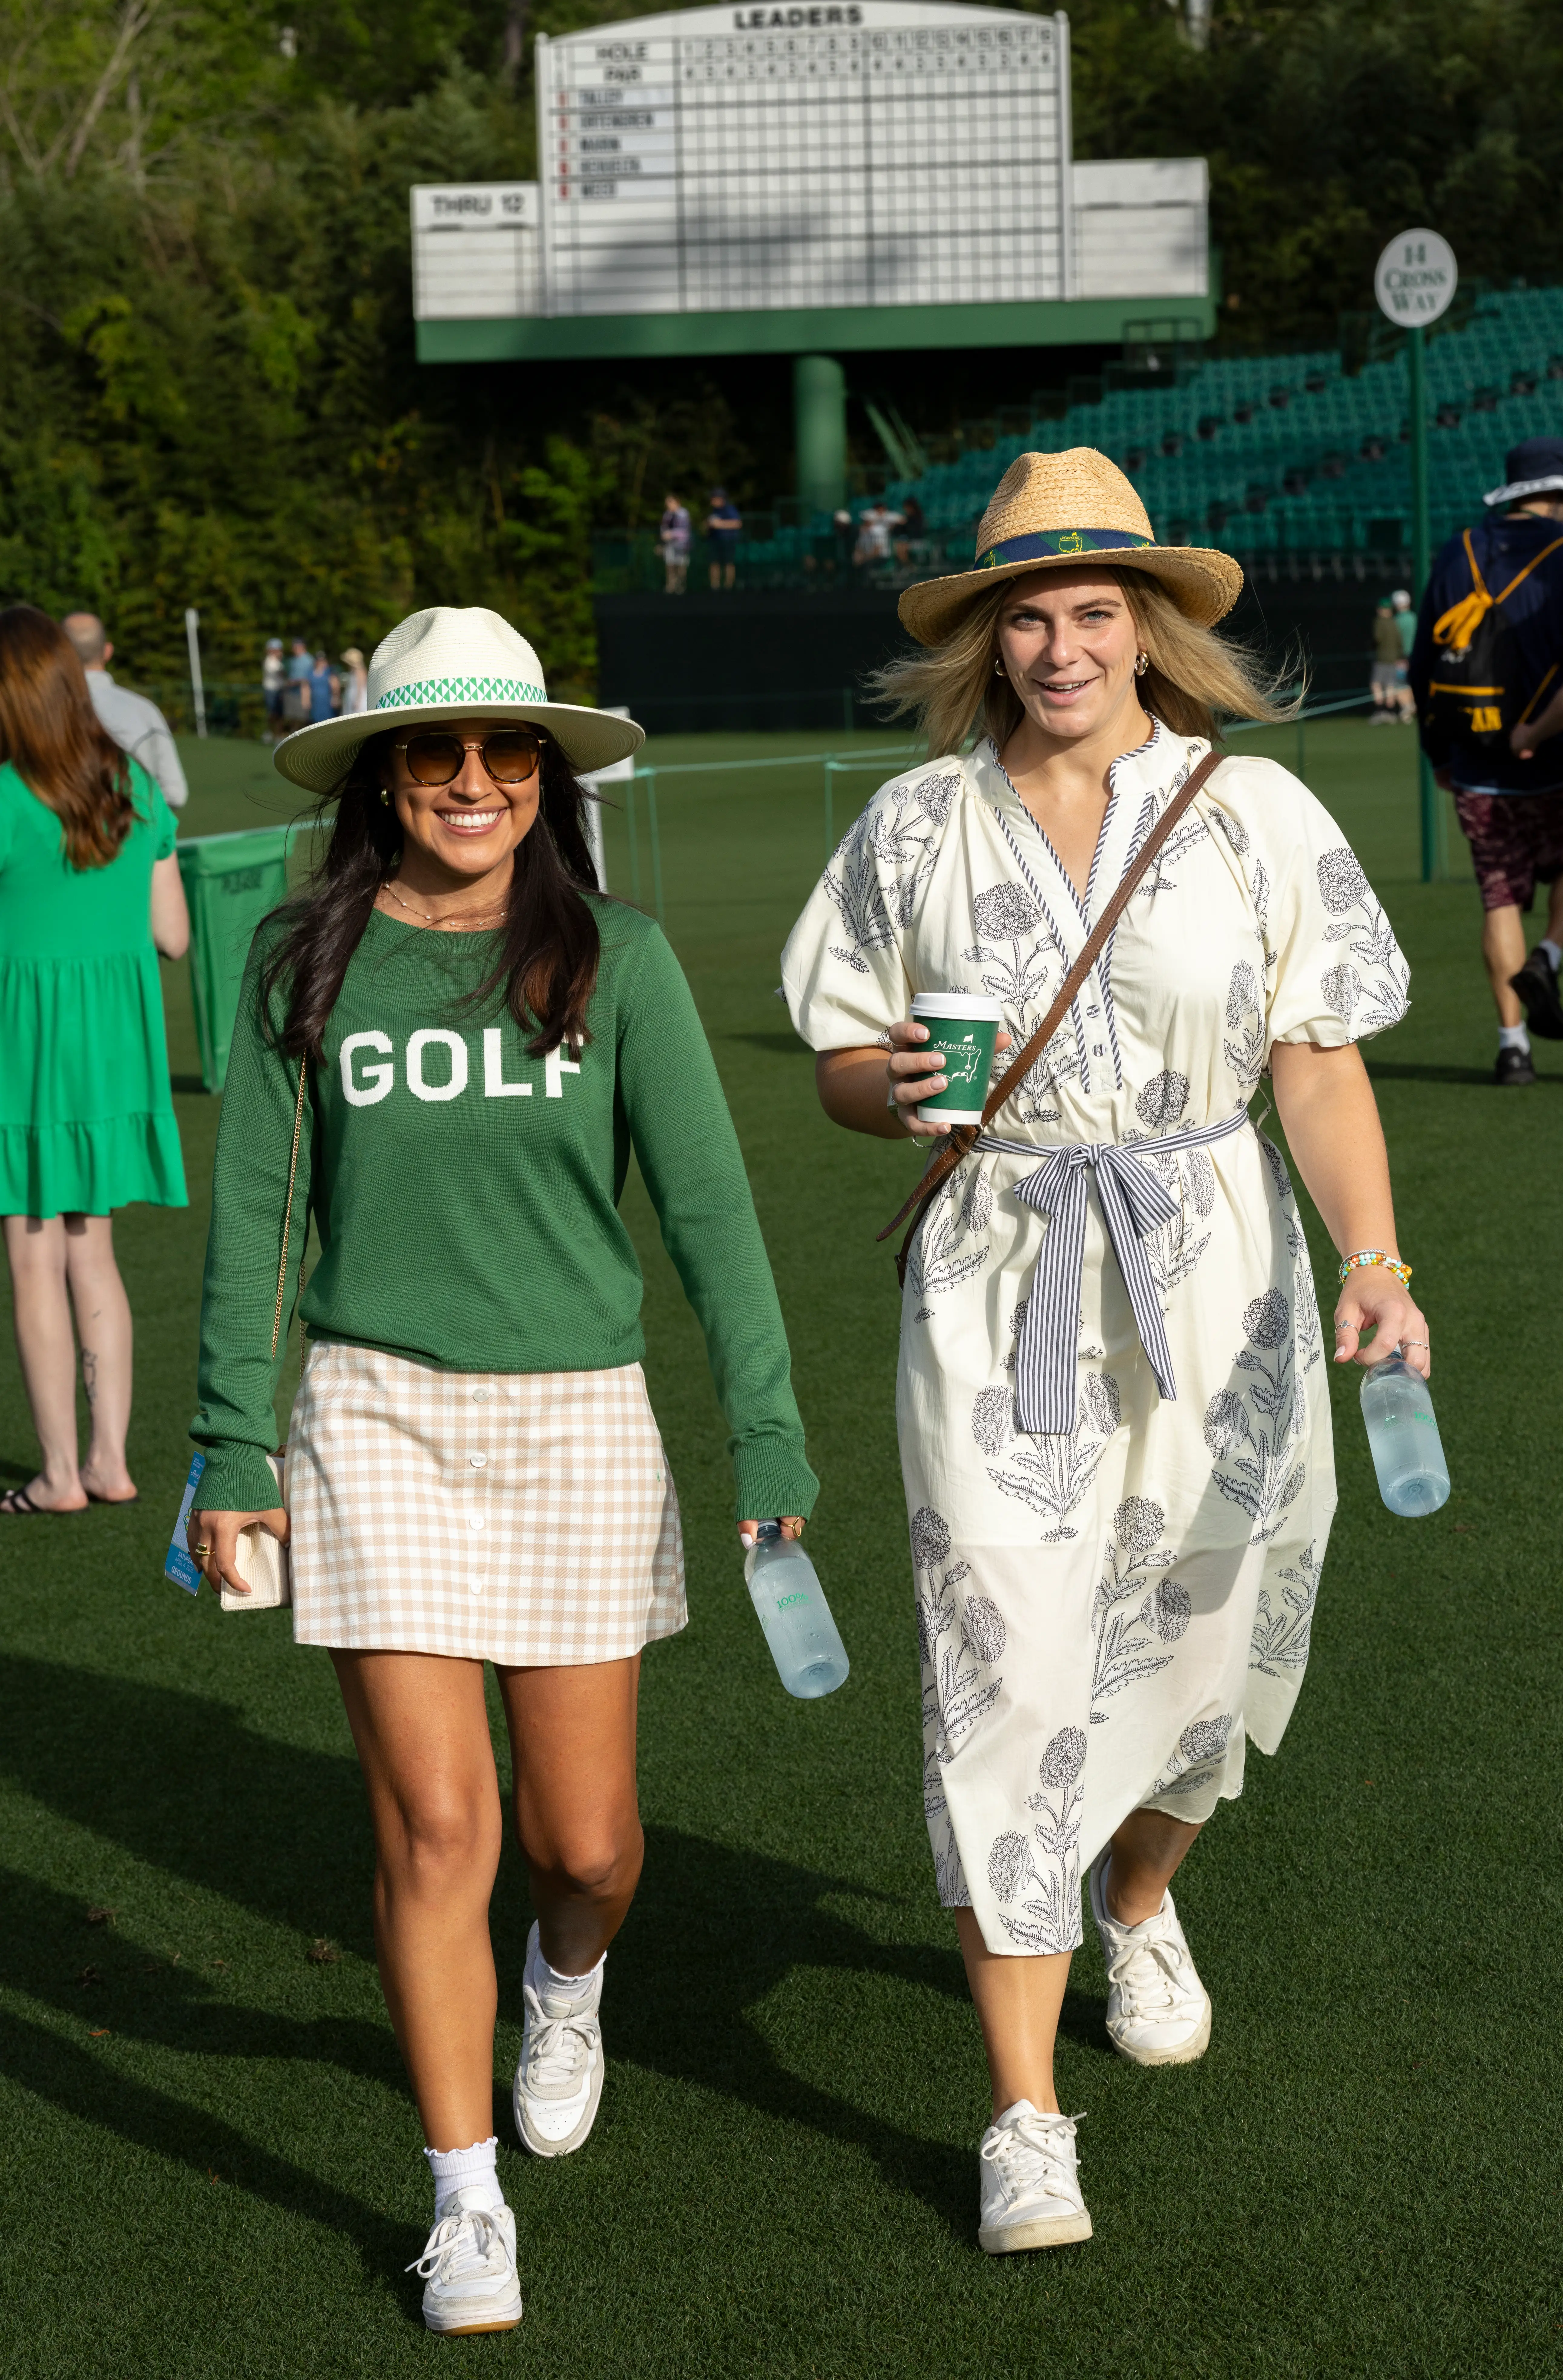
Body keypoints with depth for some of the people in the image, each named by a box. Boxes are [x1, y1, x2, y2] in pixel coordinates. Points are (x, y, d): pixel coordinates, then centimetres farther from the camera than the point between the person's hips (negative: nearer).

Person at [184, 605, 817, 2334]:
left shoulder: (614, 958, -2)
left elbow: (707, 1206, -1)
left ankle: (569, 1981, 44)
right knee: (434, 1826, -6)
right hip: (377, 1416, 0)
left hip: (575, 1418, 0)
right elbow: (251, 1212, 6)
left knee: (584, 1838, 7)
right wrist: (235, 1448, 5)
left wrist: (770, 1445, -3)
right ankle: (465, 2201, 10)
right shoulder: (307, 962, 0)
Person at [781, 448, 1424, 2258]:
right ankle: (1025, 2120, 1)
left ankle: (1139, 1907, 48)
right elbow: (841, 1070, 8)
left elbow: (1322, 1071, -4)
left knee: (1199, 1658, 13)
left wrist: (1372, 1258, -19)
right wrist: (899, 1086, -16)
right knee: (1006, 1682, -7)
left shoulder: (1255, 815, -1)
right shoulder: (917, 829, 2)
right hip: (998, 1292, -1)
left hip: (1215, 1292, 1)